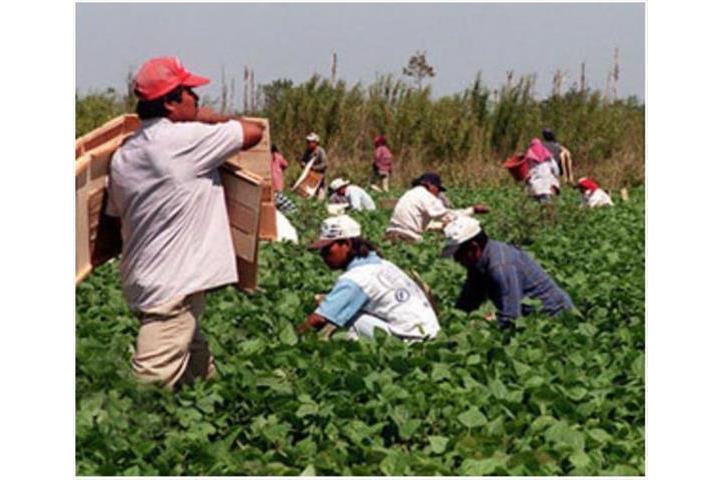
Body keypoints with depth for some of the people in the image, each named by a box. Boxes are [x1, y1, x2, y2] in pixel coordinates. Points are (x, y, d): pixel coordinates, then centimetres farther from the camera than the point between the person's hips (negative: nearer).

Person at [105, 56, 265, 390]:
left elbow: (115, 215, 16)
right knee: (152, 384, -11)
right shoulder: (185, 139, -14)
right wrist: (210, 118, 10)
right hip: (172, 287, -9)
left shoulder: (123, 154, 9)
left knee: (199, 371, 21)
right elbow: (253, 132, -7)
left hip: (143, 283, 9)